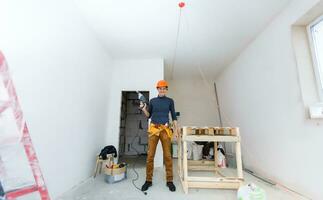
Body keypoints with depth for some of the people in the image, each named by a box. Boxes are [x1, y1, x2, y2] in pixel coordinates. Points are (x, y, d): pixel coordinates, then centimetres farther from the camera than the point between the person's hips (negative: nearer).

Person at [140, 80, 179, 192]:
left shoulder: (170, 101, 7)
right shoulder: (152, 101, 10)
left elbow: (174, 116, 8)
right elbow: (148, 116, 14)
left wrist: (176, 129, 2)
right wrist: (144, 109, -5)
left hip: (165, 129, -1)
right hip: (153, 129, 1)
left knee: (167, 155, 2)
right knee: (150, 155, 3)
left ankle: (169, 181, 16)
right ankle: (148, 180, 17)